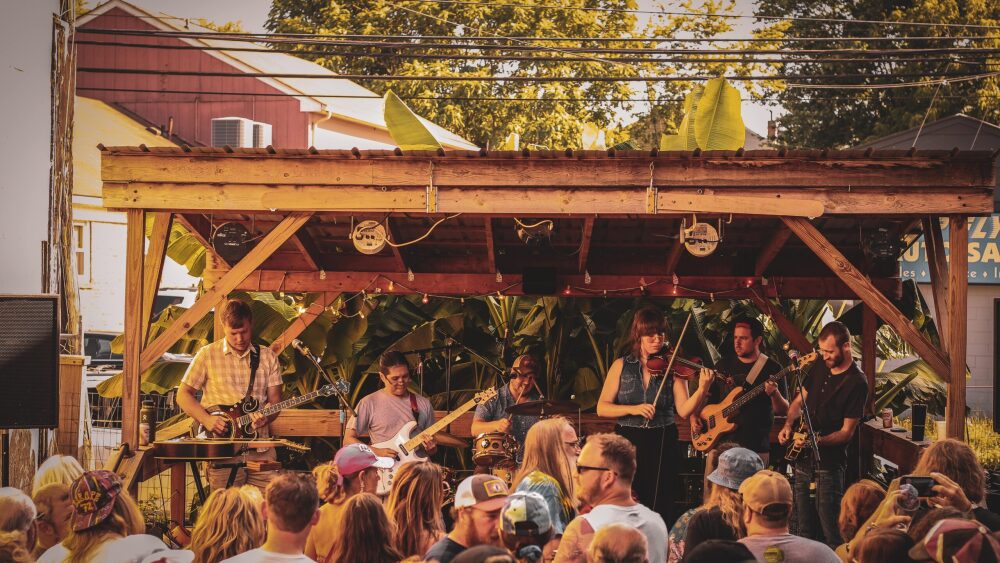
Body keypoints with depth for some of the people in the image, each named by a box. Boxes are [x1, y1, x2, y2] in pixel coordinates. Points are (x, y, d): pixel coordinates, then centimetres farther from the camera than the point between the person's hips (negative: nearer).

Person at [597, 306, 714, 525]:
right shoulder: (621, 366, 3)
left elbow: (684, 410, -9)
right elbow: (602, 408, -2)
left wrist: (702, 388, -25)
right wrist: (633, 409, -17)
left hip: (662, 446, 0)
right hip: (628, 443, 0)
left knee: (660, 510, 0)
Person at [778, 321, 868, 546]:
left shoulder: (856, 383, -13)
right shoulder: (820, 368, 8)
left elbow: (847, 432, -13)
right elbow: (799, 401, 20)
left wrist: (818, 441, -26)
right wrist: (788, 424, 2)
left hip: (829, 465, -7)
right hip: (803, 460, 7)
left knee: (831, 535, -9)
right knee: (804, 530, 12)